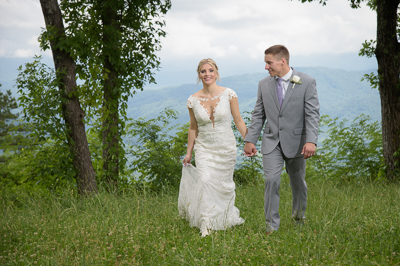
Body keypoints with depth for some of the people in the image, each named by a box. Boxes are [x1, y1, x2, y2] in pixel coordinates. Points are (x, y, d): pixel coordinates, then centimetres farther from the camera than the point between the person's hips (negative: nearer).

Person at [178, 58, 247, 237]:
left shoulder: (228, 94, -8)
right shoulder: (193, 100, -4)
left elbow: (238, 121, -1)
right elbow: (193, 127, 7)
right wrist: (188, 152, 12)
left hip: (226, 148, 0)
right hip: (204, 148, 0)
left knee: (224, 185, 11)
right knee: (205, 181, -19)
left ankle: (227, 217, 39)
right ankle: (206, 225, -14)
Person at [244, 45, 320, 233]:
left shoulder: (306, 83, -7)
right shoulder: (264, 84, 5)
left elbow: (312, 114, -12)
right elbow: (258, 115, 10)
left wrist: (311, 141, -23)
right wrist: (250, 140, 3)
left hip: (295, 142, -2)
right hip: (272, 142, 2)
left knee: (297, 181, 12)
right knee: (271, 180, -12)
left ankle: (299, 214, 37)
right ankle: (272, 225, -6)